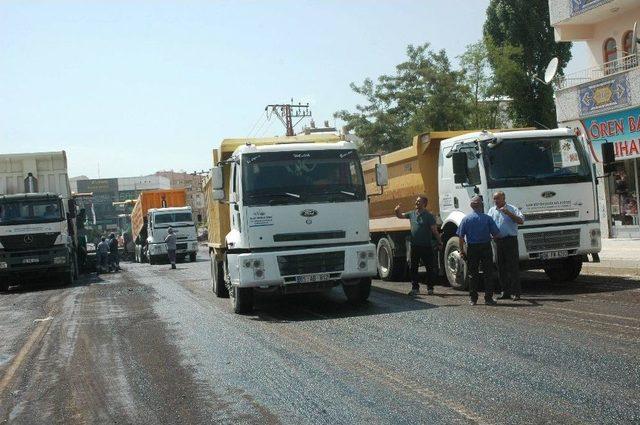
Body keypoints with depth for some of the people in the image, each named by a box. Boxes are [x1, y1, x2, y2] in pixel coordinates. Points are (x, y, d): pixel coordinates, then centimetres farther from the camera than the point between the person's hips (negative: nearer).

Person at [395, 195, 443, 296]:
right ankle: (415, 288, 14)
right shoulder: (412, 214, 9)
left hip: (426, 246, -5)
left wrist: (439, 242, -11)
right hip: (414, 246, 5)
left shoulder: (429, 216, -5)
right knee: (413, 268, 7)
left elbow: (434, 230, -7)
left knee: (429, 268, 2)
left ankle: (430, 288, 10)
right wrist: (397, 211, -3)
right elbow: (400, 216, 20)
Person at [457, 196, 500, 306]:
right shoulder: (487, 218, -5)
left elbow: (461, 237, -3)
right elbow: (496, 234, -5)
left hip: (472, 248, 1)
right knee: (488, 273, 4)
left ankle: (473, 299, 10)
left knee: (472, 274, 8)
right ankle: (488, 298, 3)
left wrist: (461, 250, 5)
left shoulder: (466, 219, -1)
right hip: (486, 247, -1)